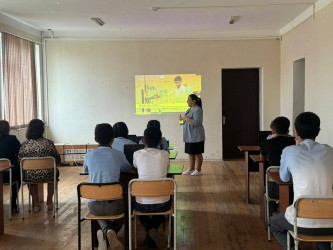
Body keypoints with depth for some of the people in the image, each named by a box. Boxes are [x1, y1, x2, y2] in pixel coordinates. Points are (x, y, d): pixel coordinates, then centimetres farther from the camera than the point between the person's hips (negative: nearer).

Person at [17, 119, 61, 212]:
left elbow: (19, 161, 2)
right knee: (55, 172, 34)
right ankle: (49, 202, 38)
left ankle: (36, 203, 35)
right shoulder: (49, 143, -6)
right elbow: (57, 160, 1)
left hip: (30, 177, 1)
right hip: (47, 176, -1)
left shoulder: (25, 145, -5)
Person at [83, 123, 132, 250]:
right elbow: (128, 168, 18)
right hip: (114, 205, -2)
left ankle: (106, 229, 3)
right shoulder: (118, 154, -3)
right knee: (124, 208, 33)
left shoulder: (89, 155, 1)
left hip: (94, 205, 2)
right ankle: (111, 233, 4)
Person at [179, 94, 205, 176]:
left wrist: (186, 118, -23)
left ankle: (198, 170, 5)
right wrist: (182, 118, 6)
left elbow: (197, 122, -23)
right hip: (189, 136, 10)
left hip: (196, 136, -10)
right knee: (190, 153, 12)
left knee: (197, 153, -2)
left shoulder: (197, 110, -15)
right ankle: (191, 169, 19)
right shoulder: (190, 109, 16)